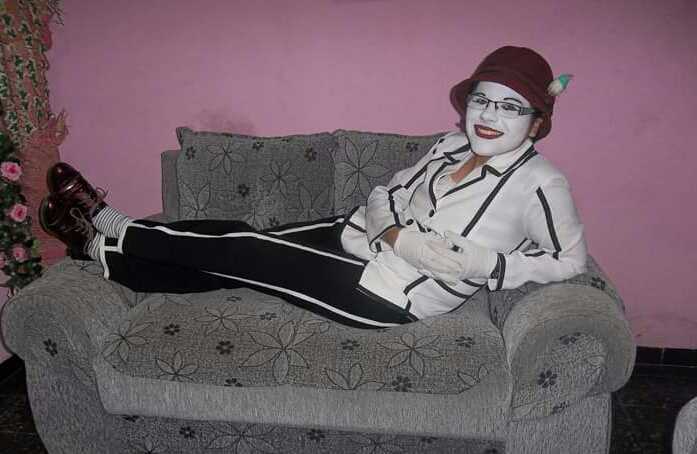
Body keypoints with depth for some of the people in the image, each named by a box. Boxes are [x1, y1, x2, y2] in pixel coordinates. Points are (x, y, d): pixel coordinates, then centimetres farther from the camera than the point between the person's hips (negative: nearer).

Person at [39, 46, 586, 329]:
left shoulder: (540, 182, -13)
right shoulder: (451, 145, 6)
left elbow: (571, 258, -9)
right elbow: (386, 195, 11)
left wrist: (480, 264, -17)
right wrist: (394, 233, -11)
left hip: (388, 297, -6)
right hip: (364, 241, 6)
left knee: (238, 252, -7)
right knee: (234, 246, -1)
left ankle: (108, 227, 11)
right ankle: (107, 249, 16)